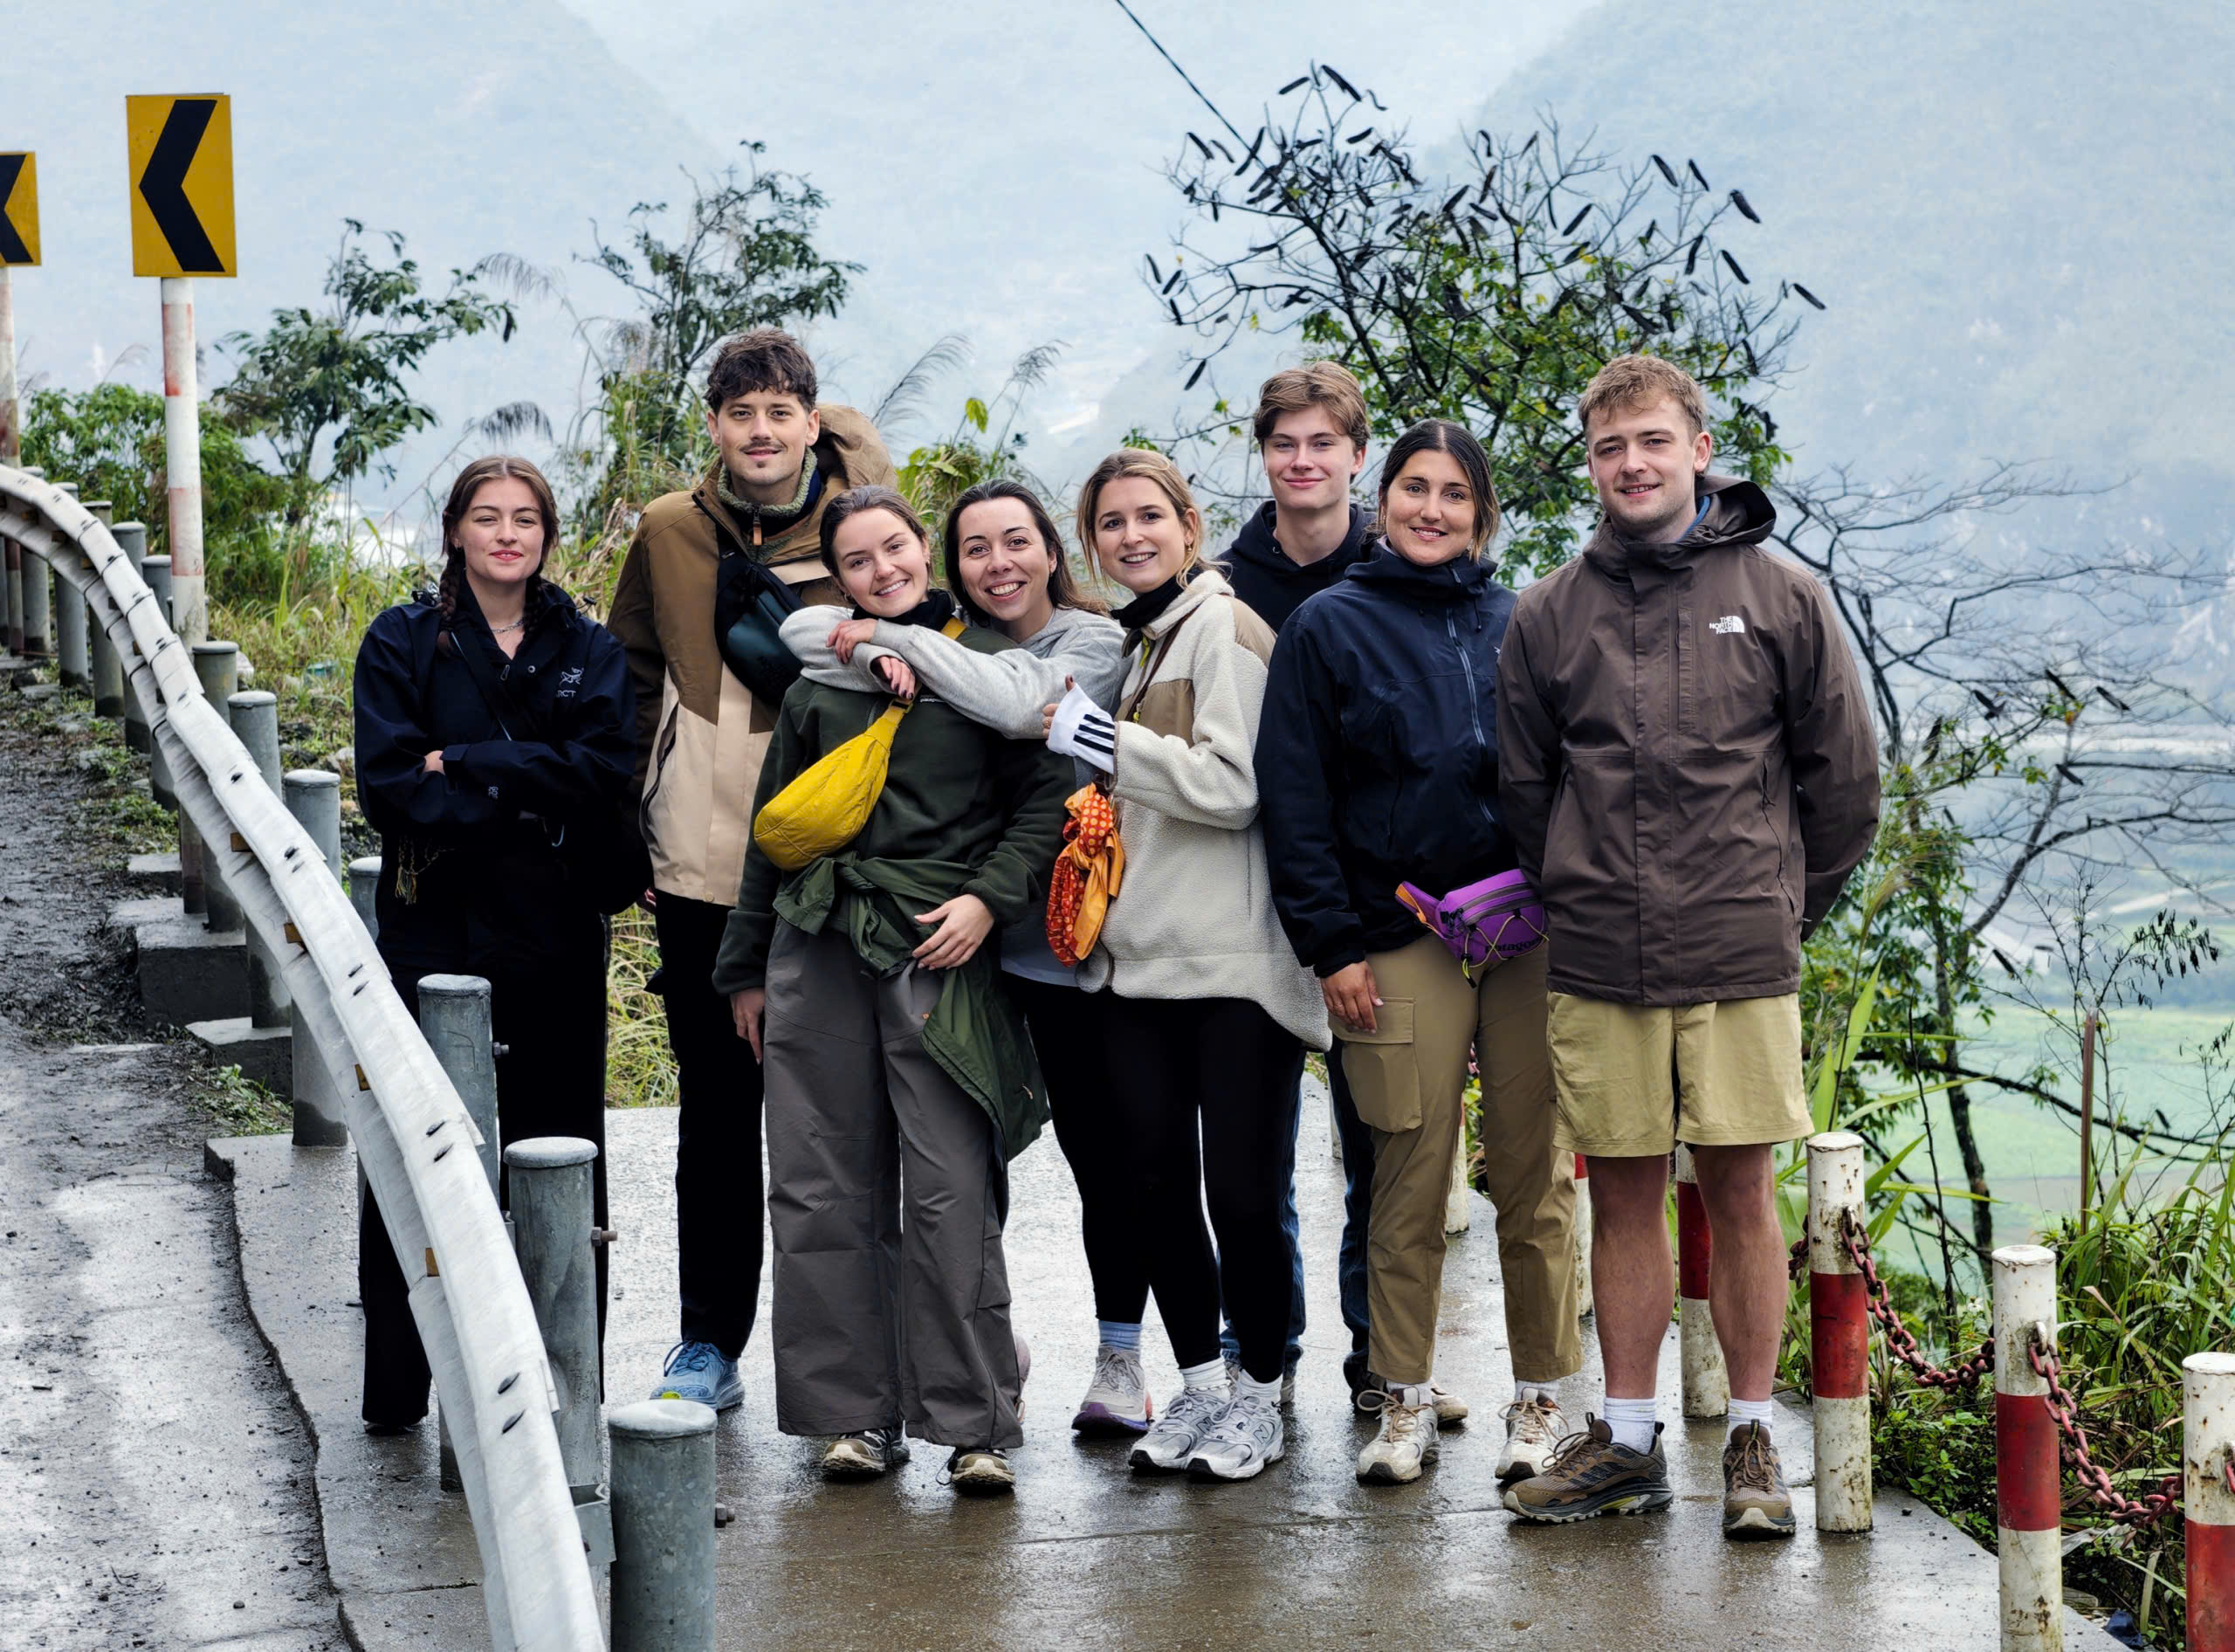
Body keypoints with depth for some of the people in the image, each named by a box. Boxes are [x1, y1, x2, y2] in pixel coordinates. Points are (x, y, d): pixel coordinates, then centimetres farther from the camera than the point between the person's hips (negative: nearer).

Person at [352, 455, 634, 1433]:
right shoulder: (402, 645, 5)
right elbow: (388, 784, -8)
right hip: (434, 933, -2)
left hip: (554, 935, 2)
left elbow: (606, 772, -7)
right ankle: (399, 1388, 5)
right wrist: (529, 794, -15)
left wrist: (463, 766, -13)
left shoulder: (588, 650, 9)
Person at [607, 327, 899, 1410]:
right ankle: (708, 1346, 17)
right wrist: (636, 830, 10)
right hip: (699, 871, 2)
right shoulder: (668, 535, 6)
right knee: (715, 1115, 9)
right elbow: (632, 682, 15)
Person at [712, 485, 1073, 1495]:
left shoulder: (986, 664, 6)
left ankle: (974, 1422, 0)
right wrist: (745, 967, 20)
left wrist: (989, 896, -11)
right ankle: (856, 1412, 12)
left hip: (938, 950, -4)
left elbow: (1046, 798, 3)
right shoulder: (818, 683, 17)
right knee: (822, 1192, 3)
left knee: (951, 1193, -8)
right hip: (818, 949, 4)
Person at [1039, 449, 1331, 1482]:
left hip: (1234, 965, -7)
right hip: (1138, 962, 7)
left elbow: (1230, 784, -17)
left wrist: (1093, 736, -12)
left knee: (1240, 1191, -4)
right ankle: (1199, 1384, 20)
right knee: (1157, 1182, 7)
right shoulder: (1130, 641, 17)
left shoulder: (1222, 629, -7)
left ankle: (1259, 1395, 11)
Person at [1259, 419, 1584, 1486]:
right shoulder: (1328, 628, 5)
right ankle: (1405, 1400, 13)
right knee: (1410, 1185, 2)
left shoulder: (1520, 625, 13)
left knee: (1536, 1178, 4)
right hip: (1399, 942, -2)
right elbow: (1293, 798, 1)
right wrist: (1330, 945, -5)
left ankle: (1541, 1396, 14)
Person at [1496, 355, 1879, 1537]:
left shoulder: (1781, 598, 2)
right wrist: (1581, 898, 11)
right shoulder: (1548, 616, 7)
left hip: (1741, 959, -2)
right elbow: (1523, 786, 15)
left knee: (1738, 1192, 2)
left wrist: (1788, 905, 7)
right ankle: (1626, 1442, 16)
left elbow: (1844, 773, 7)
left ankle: (1752, 1441, 12)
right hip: (1597, 968, 2)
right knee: (1622, 1196, 7)